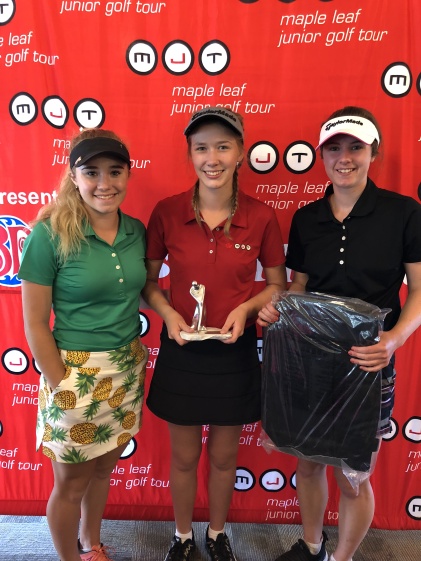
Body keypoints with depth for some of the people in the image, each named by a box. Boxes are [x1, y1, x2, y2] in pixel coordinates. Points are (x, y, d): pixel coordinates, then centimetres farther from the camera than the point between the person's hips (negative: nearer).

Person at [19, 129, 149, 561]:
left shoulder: (136, 231, -1)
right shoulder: (49, 234, -15)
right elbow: (35, 324, -12)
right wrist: (62, 387, -10)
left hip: (126, 370, 5)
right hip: (75, 371, -5)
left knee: (103, 469, 24)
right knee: (71, 484, 15)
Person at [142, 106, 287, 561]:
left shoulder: (261, 217, -9)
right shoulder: (166, 212, -9)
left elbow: (277, 285, 3)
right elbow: (147, 281, 2)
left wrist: (246, 307, -15)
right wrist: (167, 312, -16)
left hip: (235, 353, 1)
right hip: (181, 352, 0)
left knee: (224, 457, 20)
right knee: (183, 457, 18)